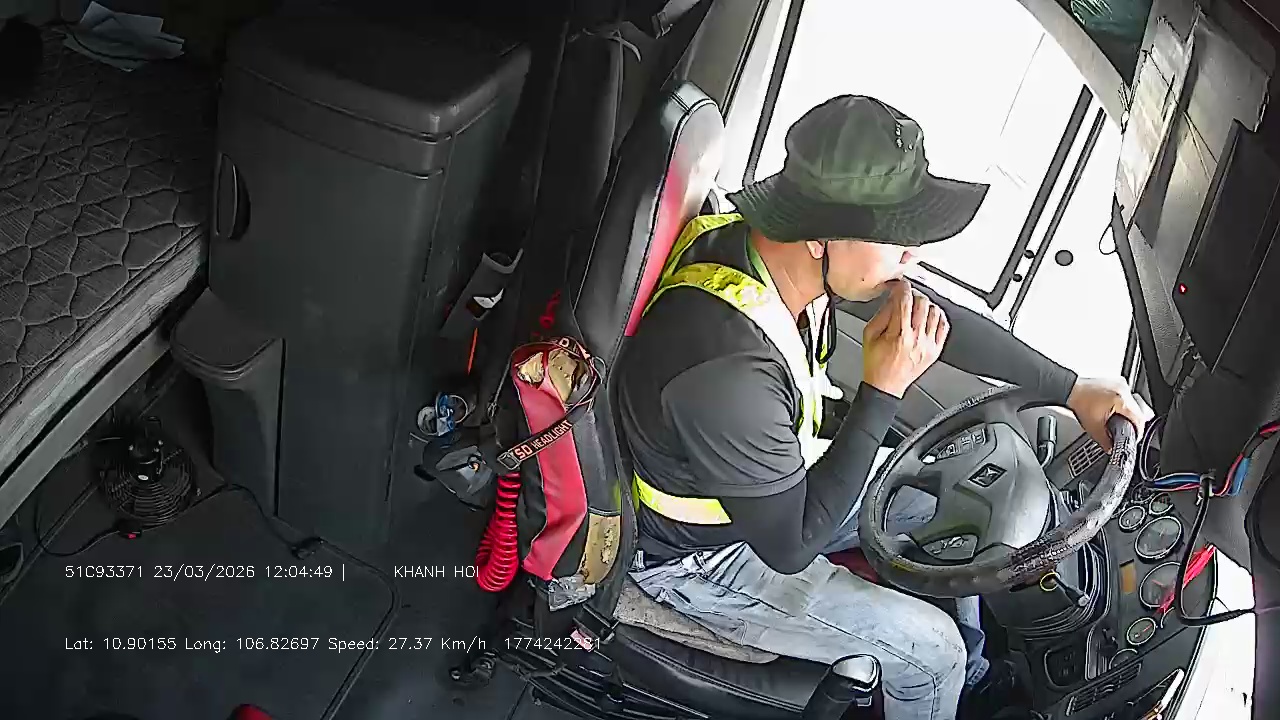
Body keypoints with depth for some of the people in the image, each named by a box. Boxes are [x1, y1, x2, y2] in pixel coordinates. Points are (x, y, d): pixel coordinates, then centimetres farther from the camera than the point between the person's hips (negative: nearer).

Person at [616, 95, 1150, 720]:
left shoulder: (790, 246, -18)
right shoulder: (727, 368, -42)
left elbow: (940, 319, -2)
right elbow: (789, 548, -28)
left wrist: (1072, 389, 2)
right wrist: (883, 392, -31)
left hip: (773, 482, 8)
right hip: (702, 557, -7)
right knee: (932, 650, -6)